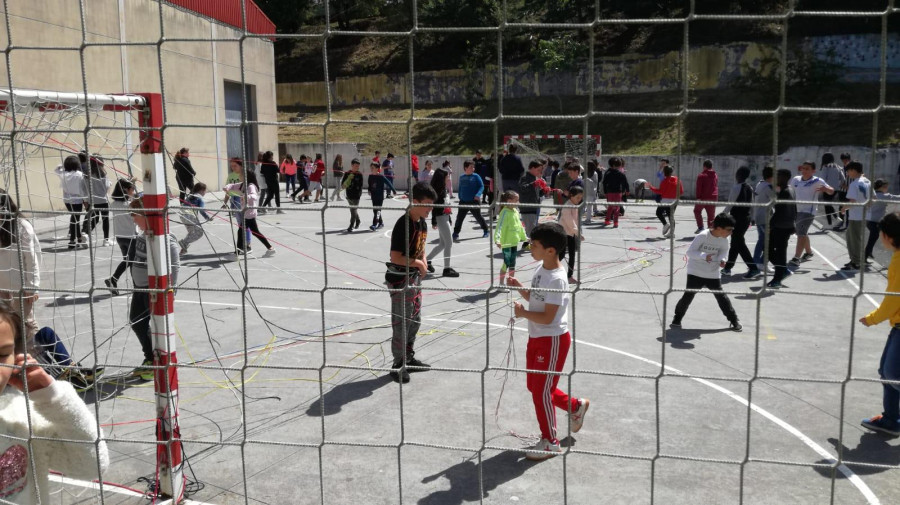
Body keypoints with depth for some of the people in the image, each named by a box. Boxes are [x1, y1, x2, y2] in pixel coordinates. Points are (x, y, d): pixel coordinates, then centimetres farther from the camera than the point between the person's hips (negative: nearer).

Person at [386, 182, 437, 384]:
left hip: (415, 277, 9)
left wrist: (423, 262, 2)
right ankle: (398, 364, 11)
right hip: (400, 280, -9)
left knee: (415, 320, 18)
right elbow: (396, 257, -26)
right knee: (401, 323, -1)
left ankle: (409, 358, 32)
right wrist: (418, 263, -15)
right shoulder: (403, 225, -23)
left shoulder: (422, 223, 5)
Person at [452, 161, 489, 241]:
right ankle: (455, 234, 1)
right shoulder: (461, 177, 8)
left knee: (478, 216, 8)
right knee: (459, 218, -3)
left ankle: (486, 231, 27)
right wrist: (460, 197, 15)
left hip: (474, 201, -3)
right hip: (463, 201, 3)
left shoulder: (476, 176, -5)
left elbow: (482, 186, -9)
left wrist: (478, 195, -23)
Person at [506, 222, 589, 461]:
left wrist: (523, 313, -13)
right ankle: (576, 406, 40)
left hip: (552, 340, -9)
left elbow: (547, 317, -25)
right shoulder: (541, 270, 3)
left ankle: (550, 442, 19)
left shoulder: (556, 280, -25)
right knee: (534, 386, 19)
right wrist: (519, 288, -1)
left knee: (541, 391, 1)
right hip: (536, 338, 9)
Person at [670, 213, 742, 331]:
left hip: (713, 274, 4)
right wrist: (704, 256, -36)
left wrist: (722, 259, -9)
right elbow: (689, 252, -21)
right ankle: (677, 318, 16)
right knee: (688, 296, -2)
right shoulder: (702, 236, -22)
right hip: (695, 273, -4)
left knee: (721, 296, 7)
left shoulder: (724, 240, -6)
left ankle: (734, 320, 21)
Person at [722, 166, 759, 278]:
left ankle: (753, 268, -10)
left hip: (737, 218, -8)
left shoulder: (736, 187, -15)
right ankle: (727, 267, 22)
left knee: (739, 243, -5)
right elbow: (751, 203, 13)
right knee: (736, 242, 15)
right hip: (746, 217, 9)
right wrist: (750, 218, 20)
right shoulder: (749, 188, 9)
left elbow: (730, 204, -16)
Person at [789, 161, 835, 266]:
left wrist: (825, 188, -33)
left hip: (808, 211, -6)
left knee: (801, 234, -17)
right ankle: (809, 252, 39)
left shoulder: (817, 181, -10)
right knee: (803, 234, 20)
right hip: (795, 210, 6)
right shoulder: (795, 180, 6)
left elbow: (831, 191, -11)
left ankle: (796, 258, -19)